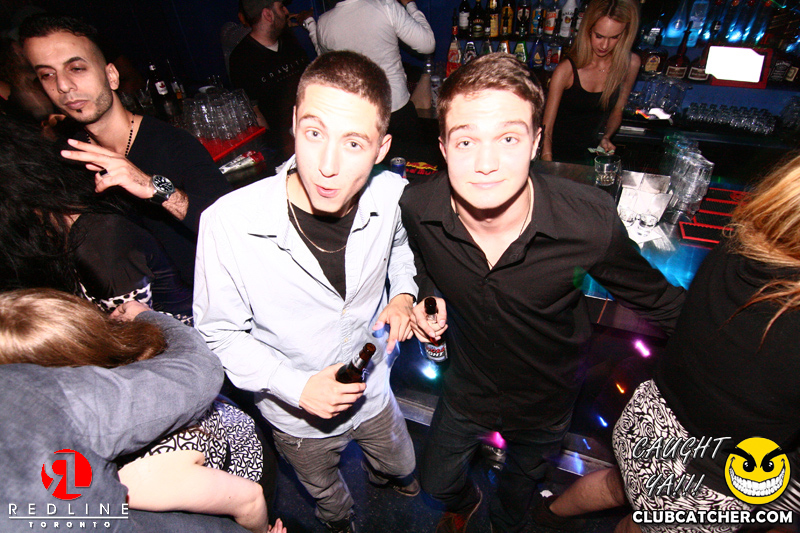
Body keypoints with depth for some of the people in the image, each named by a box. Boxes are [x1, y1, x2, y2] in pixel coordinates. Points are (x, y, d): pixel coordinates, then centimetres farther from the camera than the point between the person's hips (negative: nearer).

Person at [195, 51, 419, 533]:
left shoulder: (391, 195, -24)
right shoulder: (228, 223, -33)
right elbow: (220, 335, -18)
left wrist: (403, 293, -16)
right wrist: (297, 387, -27)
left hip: (374, 393, 2)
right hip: (297, 418, -1)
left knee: (402, 466, 34)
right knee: (326, 494, 33)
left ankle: (386, 474, 74)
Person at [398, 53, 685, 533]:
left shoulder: (591, 221, -34)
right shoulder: (417, 207, -27)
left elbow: (658, 301, -14)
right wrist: (427, 295, -17)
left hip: (546, 404, 0)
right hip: (466, 391, 2)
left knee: (521, 486, 32)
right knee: (437, 483, 28)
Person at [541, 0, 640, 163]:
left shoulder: (630, 64, -3)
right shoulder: (566, 70, -16)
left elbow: (617, 112, 12)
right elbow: (546, 130, -19)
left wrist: (606, 137, -7)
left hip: (590, 153, 3)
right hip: (557, 152, -3)